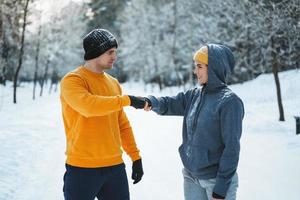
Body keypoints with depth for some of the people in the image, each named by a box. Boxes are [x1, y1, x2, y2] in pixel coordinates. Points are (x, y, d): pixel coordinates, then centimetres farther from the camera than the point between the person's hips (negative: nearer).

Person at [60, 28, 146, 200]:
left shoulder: (113, 83, 12)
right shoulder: (73, 80, -8)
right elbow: (89, 106, -28)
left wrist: (135, 156, 13)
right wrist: (127, 100, -23)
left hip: (115, 167, 6)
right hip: (82, 168, -6)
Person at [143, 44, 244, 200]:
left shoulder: (229, 102, -14)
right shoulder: (194, 96, 5)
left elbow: (231, 148, -16)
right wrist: (151, 102, -20)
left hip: (217, 180, -6)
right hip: (191, 177, 6)